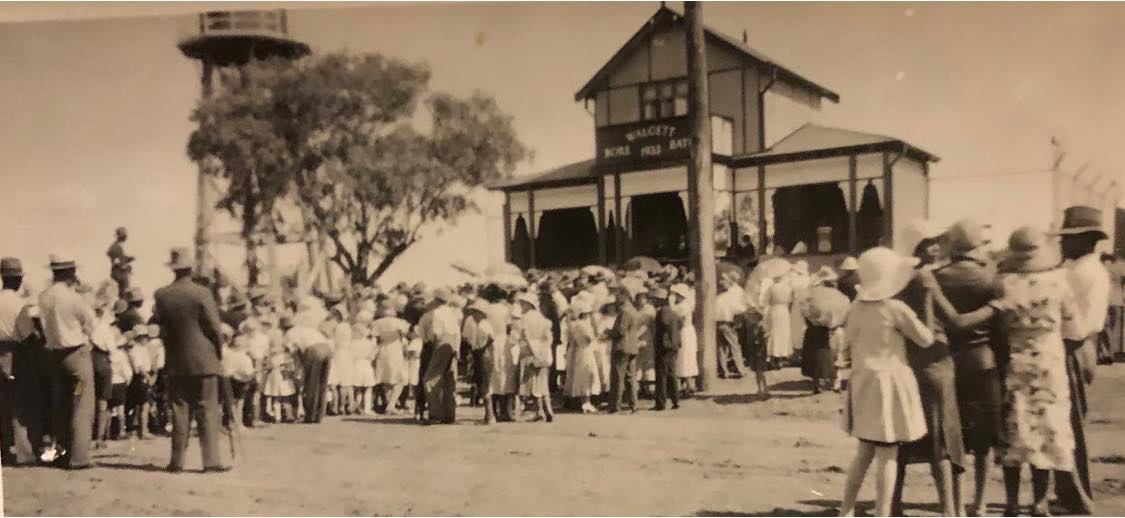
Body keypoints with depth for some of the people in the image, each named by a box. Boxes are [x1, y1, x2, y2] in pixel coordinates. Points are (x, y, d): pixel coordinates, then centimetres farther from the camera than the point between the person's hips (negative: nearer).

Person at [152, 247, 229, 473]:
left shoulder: (161, 295, 0)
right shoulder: (202, 293, -11)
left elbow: (159, 325, 7)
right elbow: (215, 327, -8)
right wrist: (219, 352, 5)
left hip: (176, 363, 4)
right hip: (204, 361, -3)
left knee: (180, 412, 9)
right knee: (208, 411, 0)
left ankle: (177, 461, 12)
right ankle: (212, 460, 0)